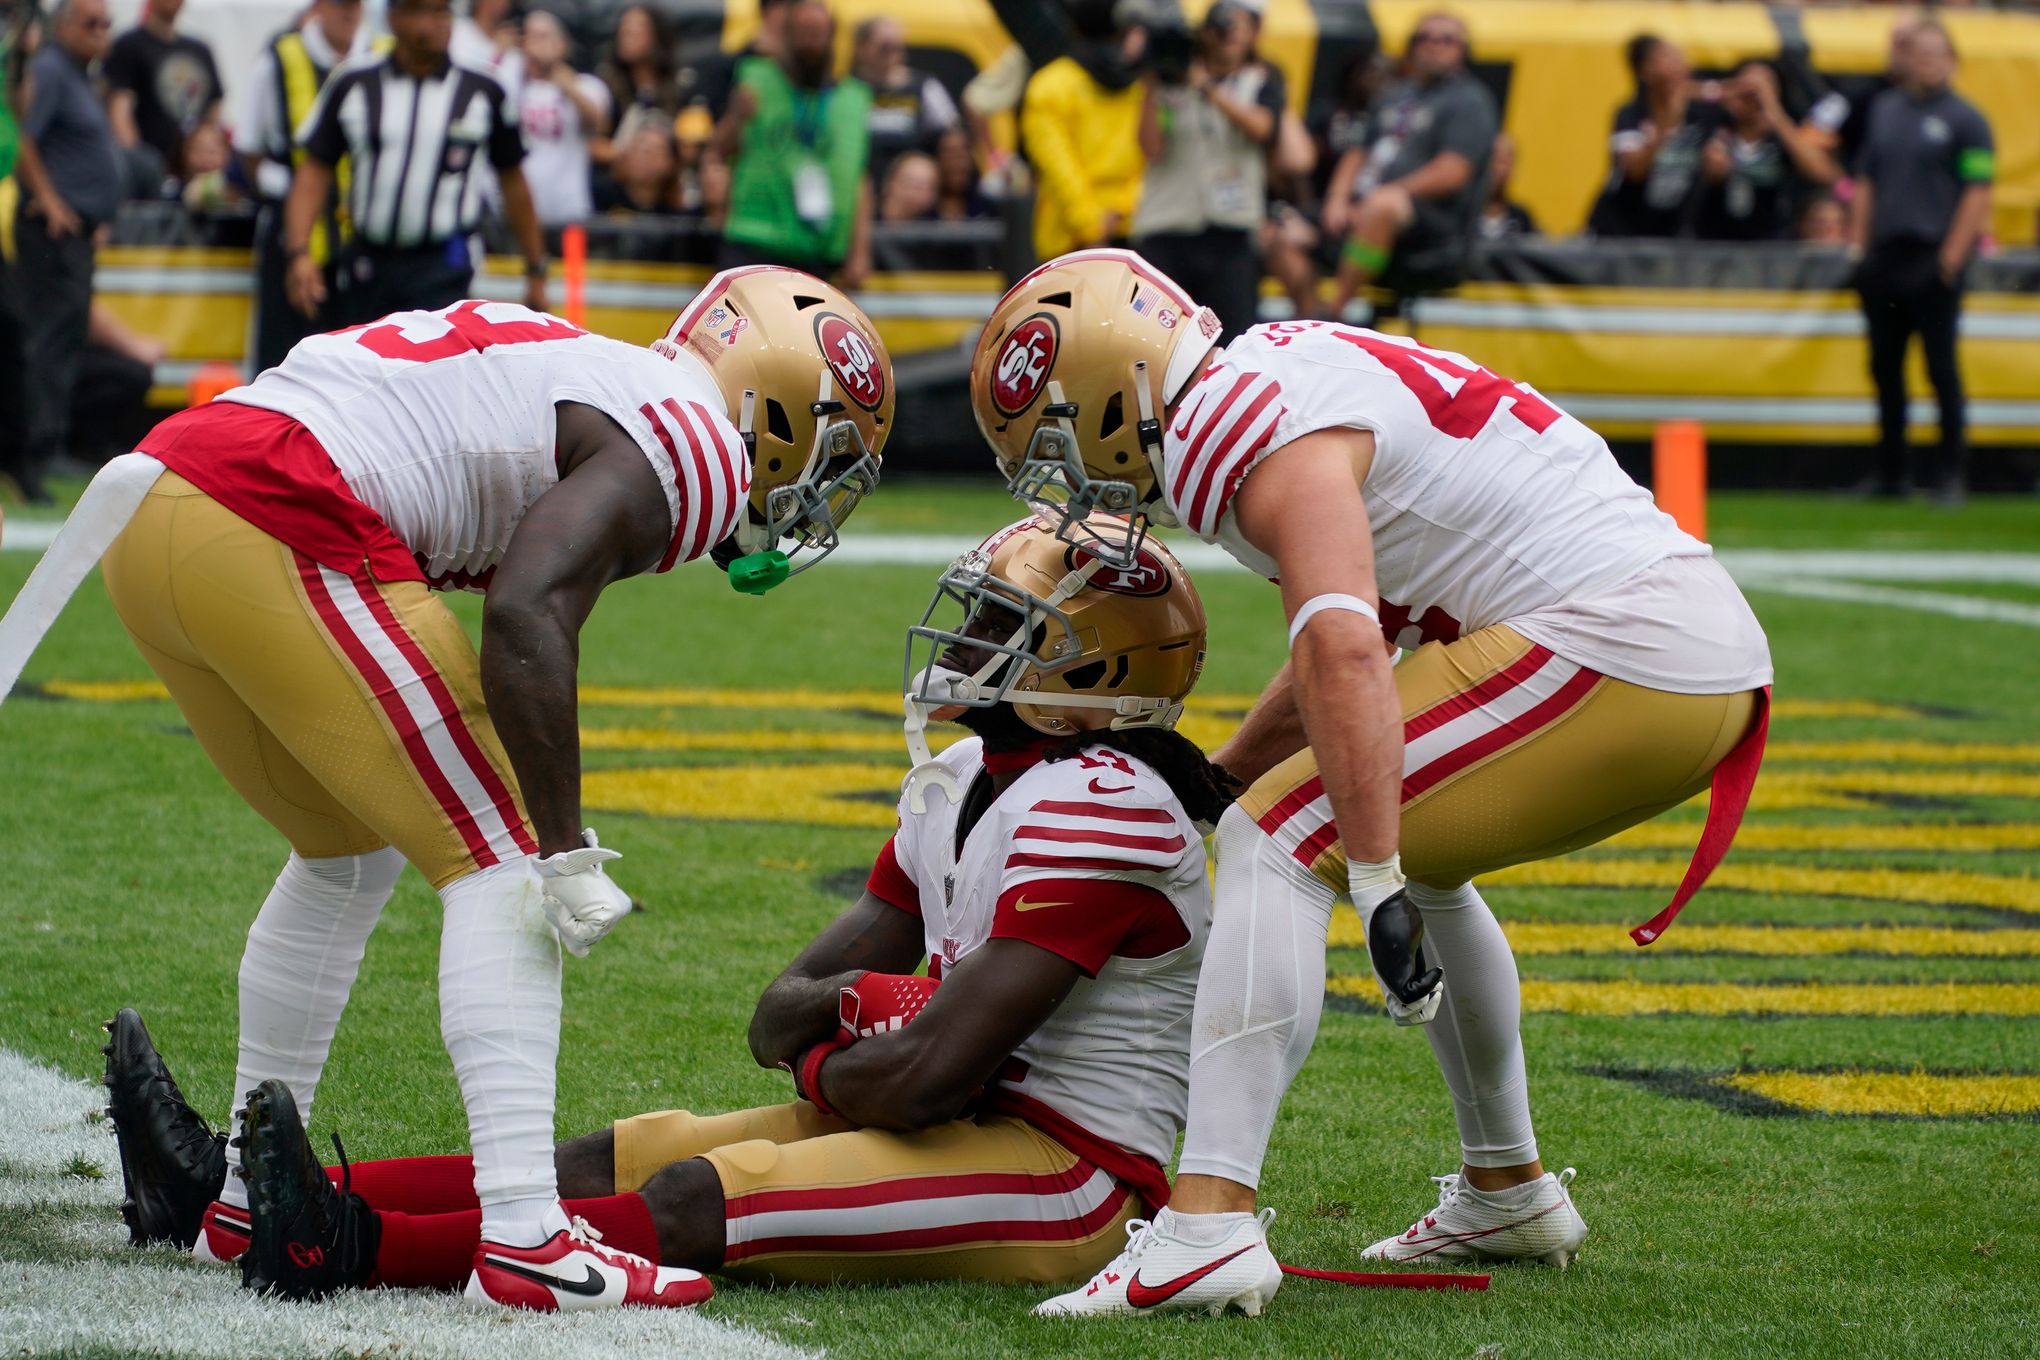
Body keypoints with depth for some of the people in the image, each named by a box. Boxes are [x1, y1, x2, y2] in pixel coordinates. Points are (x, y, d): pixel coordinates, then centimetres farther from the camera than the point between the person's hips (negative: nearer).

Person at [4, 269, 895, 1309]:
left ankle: (244, 1201, 31)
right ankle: (524, 1236, -10)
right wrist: (567, 854, -13)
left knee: (350, 853, 25)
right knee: (504, 860, -2)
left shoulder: (581, 374, 27)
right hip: (278, 530, -9)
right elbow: (526, 617, -17)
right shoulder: (686, 447, -2)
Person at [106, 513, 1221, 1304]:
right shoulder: (962, 783, 14)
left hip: (1064, 1171, -9)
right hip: (966, 1123, 9)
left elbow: (925, 1075, -24)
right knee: (613, 1158, -3)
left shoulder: (1101, 812, -18)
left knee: (692, 1204, -25)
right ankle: (246, 1196, -12)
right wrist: (858, 1005, -9)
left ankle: (356, 1248, -39)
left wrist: (822, 1070, -3)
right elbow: (780, 1012, 14)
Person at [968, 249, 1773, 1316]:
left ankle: (1209, 1226, -20)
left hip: (1612, 648, -10)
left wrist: (1380, 892, -30)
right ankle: (1507, 1191, 40)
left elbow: (1342, 654, -27)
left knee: (1279, 846, -10)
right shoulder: (1271, 383, 20)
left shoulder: (1256, 436, -11)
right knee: (1414, 849, 31)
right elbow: (1355, 643, 33)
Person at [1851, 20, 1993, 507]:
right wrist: (1861, 247, 10)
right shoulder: (1884, 110, 14)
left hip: (1932, 261, -6)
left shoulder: (1965, 119, -2)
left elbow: (1977, 194, -7)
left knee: (1942, 369, -4)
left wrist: (1951, 258, -14)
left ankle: (1953, 474, 2)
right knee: (1885, 368, 10)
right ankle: (1889, 472, 18)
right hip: (1883, 259, 6)